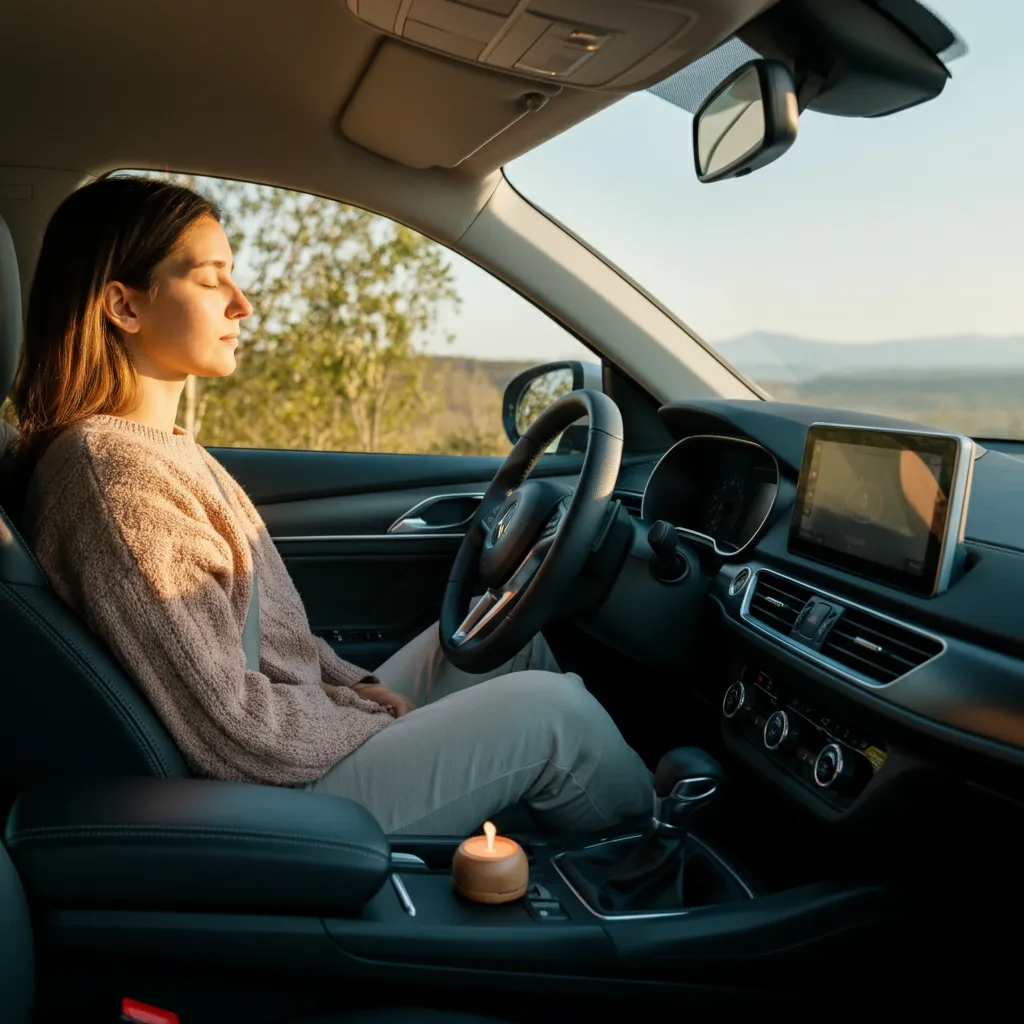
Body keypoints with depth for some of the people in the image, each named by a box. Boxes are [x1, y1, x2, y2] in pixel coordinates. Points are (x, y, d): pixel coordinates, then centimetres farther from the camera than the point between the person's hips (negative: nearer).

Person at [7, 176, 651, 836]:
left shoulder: (157, 446, 7)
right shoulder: (115, 471, -25)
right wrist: (379, 720, -11)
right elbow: (233, 733, -26)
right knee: (551, 707, -10)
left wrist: (356, 685, 3)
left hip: (303, 741, 10)